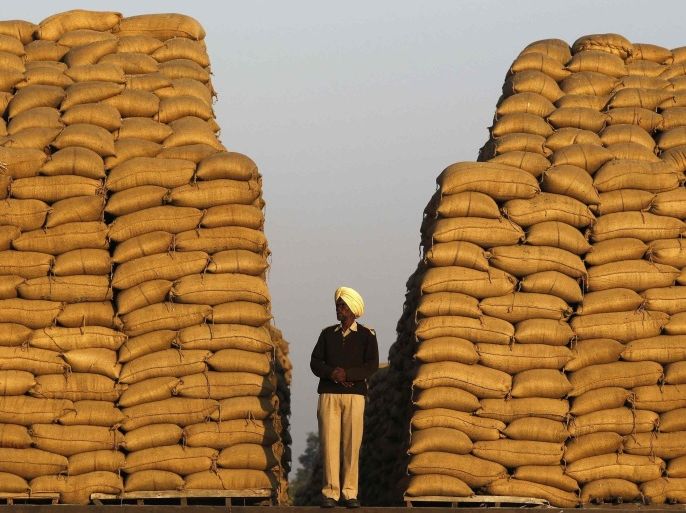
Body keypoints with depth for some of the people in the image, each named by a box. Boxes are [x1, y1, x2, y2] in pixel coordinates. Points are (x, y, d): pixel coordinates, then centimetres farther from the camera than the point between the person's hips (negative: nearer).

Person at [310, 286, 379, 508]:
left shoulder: (366, 335, 6)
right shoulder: (327, 334, 15)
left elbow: (372, 366, -5)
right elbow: (315, 363, 7)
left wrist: (347, 374, -15)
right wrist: (332, 373, -12)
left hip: (354, 394, -2)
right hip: (328, 394, 2)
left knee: (352, 444, -4)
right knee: (329, 443, -4)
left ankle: (350, 494, -1)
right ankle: (330, 493, -3)